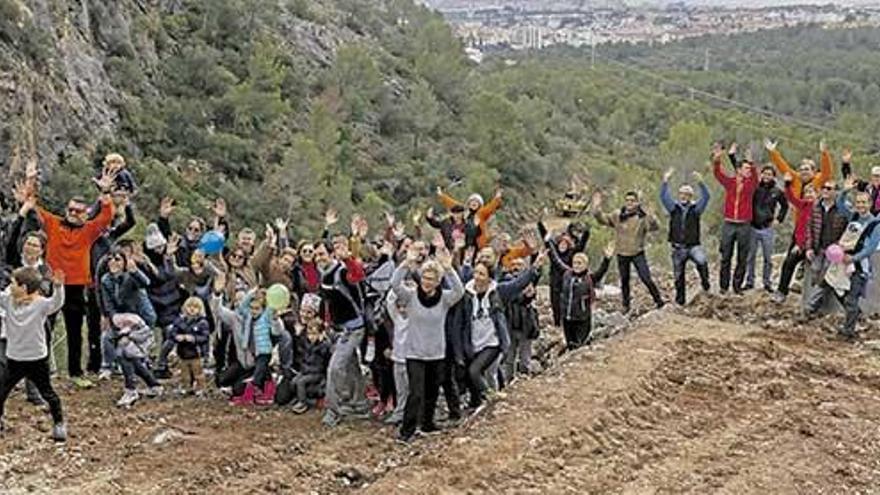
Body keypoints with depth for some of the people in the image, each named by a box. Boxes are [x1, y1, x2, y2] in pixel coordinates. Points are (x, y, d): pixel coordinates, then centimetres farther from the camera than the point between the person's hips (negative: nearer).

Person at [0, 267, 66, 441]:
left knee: (47, 393, 8)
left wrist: (58, 286, -51)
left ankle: (59, 423, 24)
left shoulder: (40, 304, -18)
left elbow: (56, 303, -33)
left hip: (37, 360, -5)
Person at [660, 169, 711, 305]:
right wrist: (665, 181, -17)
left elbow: (706, 197, -12)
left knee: (702, 261, -32)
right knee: (678, 276, 8)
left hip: (694, 246, -2)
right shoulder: (674, 208, 6)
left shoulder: (695, 208, 2)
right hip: (678, 248, 2)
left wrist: (700, 182, -25)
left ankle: (705, 282, -8)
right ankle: (680, 301, 22)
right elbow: (663, 196, -5)